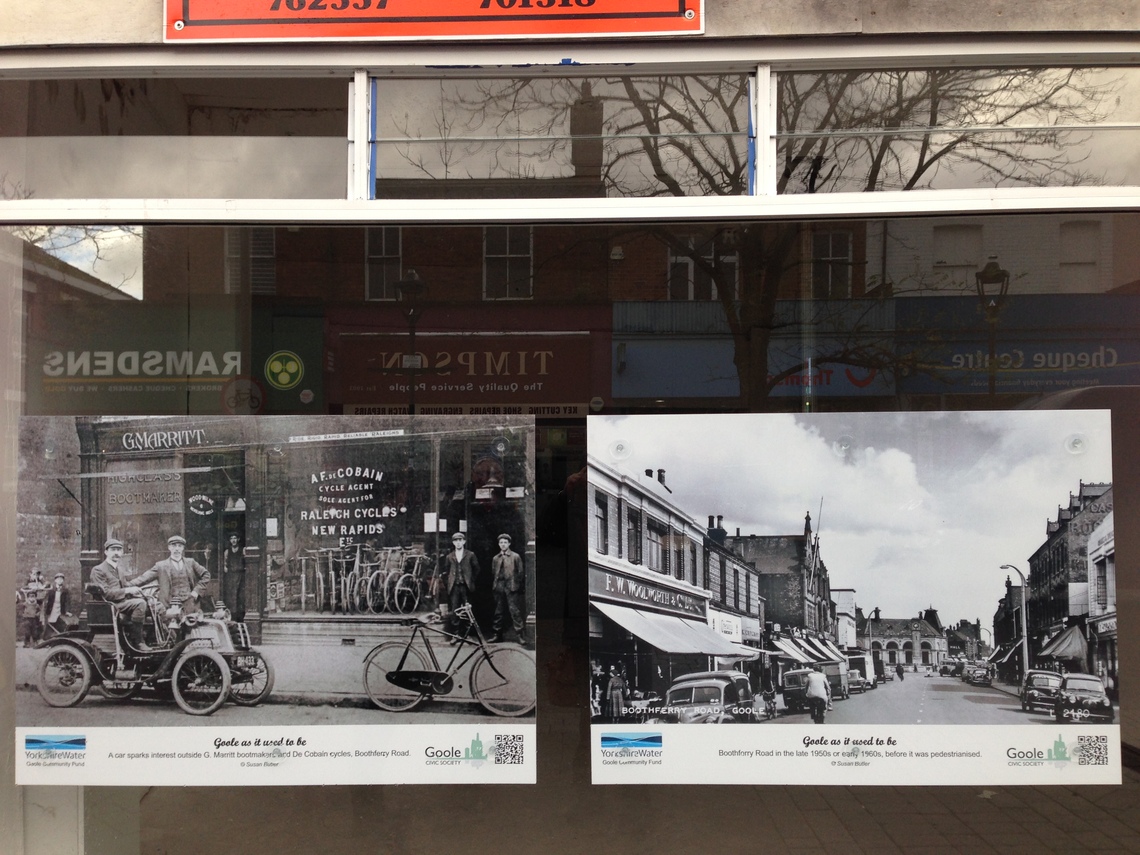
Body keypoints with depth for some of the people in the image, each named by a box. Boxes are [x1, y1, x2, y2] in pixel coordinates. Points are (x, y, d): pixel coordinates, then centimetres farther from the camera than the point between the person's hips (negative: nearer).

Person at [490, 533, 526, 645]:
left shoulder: (515, 557, 4)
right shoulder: (495, 558, 14)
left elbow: (521, 572, 3)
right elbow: (493, 573, 16)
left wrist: (517, 585, -3)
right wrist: (494, 585, 7)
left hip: (511, 588, -4)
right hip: (499, 588, 4)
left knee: (515, 612, -9)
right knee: (499, 613, 8)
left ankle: (520, 636, -7)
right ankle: (498, 635, 16)